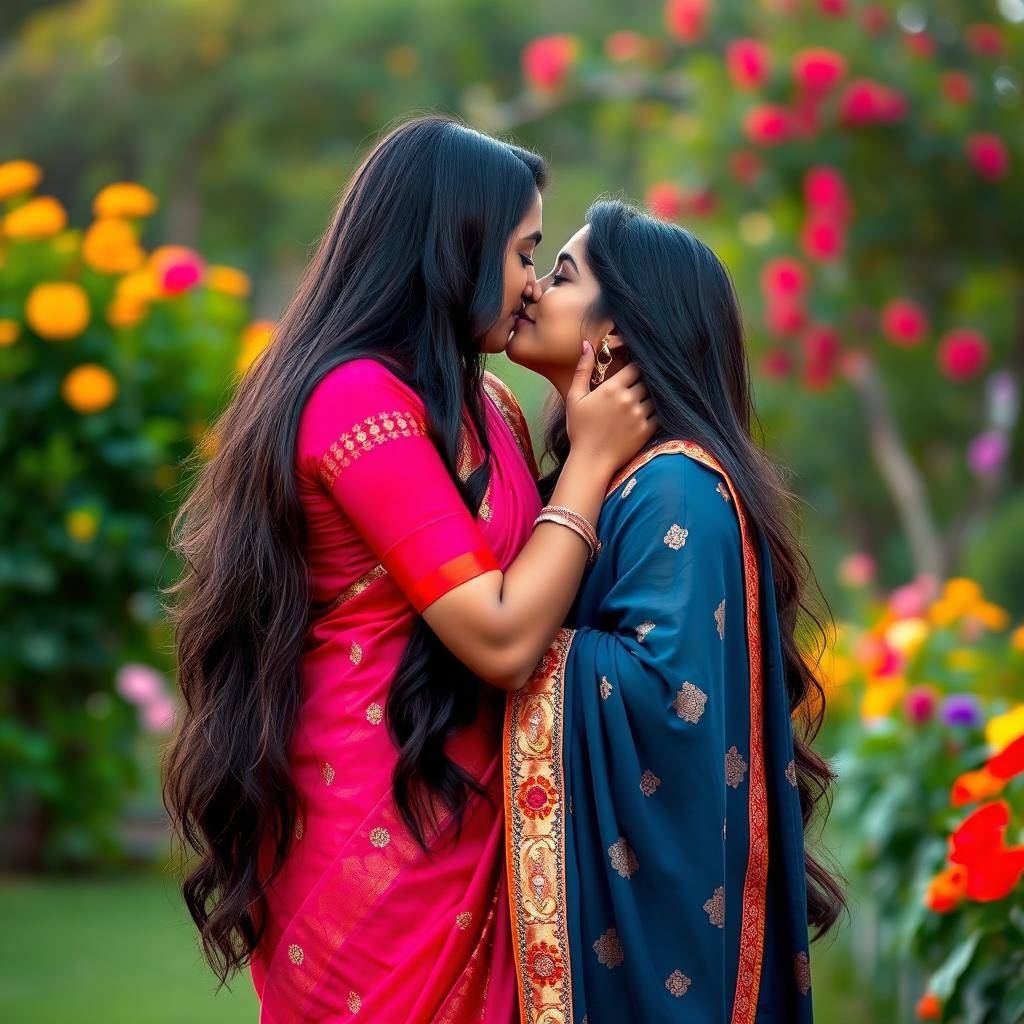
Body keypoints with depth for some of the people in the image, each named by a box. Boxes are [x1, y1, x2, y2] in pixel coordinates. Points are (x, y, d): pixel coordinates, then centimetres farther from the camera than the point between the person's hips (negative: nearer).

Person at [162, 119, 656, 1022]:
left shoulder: (477, 405, 11)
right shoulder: (361, 397, -17)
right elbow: (503, 638, -21)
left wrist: (590, 424, 5)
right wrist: (591, 457, -10)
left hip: (466, 829, 9)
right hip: (382, 840, -9)